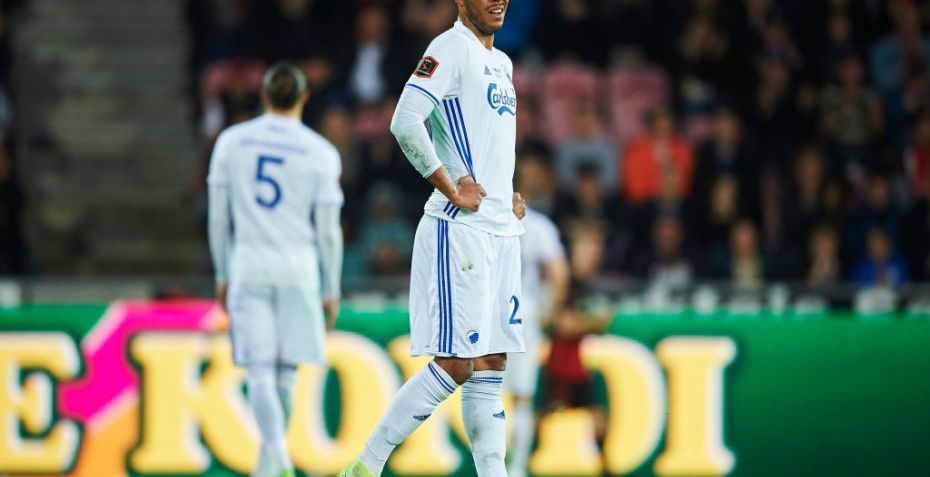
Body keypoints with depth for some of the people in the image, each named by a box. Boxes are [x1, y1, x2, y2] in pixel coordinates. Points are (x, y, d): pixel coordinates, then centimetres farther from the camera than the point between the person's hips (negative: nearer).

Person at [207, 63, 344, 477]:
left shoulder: (231, 141, 2)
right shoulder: (321, 153, -3)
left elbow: (218, 217, 6)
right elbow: (329, 231, -2)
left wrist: (222, 276, 16)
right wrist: (331, 292, 7)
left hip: (248, 271, 0)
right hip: (299, 272, 0)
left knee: (261, 372, -4)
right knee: (286, 371, 12)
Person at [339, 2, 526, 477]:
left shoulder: (501, 63, 19)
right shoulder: (452, 48, -10)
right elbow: (405, 123, -23)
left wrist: (510, 196, 14)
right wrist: (453, 192, -19)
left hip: (501, 230, 9)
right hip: (460, 229, -9)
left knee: (491, 364, 7)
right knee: (455, 364, -11)